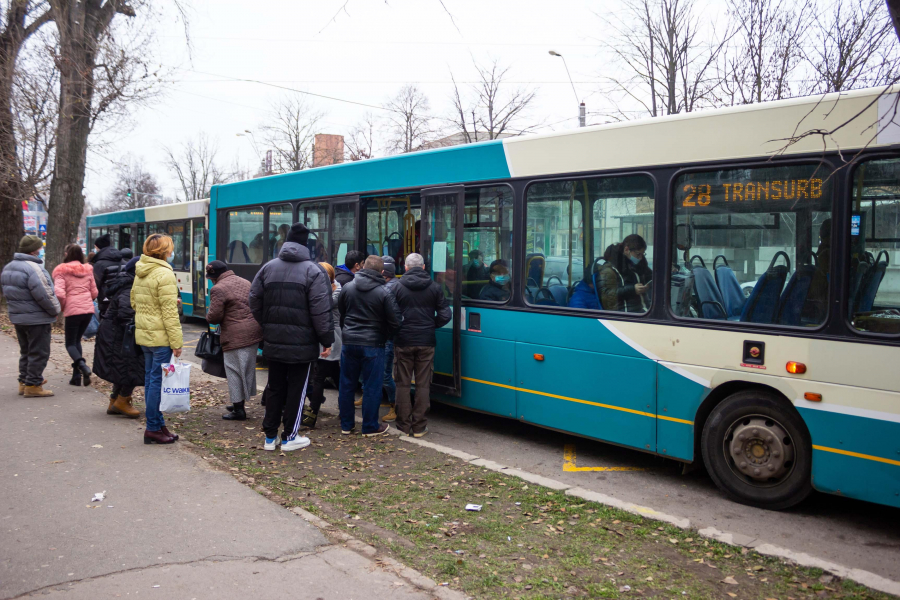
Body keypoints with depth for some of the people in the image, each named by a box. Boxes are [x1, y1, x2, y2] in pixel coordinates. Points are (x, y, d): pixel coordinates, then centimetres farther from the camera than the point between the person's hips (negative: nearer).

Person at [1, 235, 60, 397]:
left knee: (26, 351, 20)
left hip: (17, 316, 9)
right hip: (37, 319, -9)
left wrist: (17, 309, 17)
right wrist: (55, 310, -10)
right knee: (38, 353, 0)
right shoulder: (33, 268, -21)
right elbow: (44, 295, -24)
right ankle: (33, 385, 3)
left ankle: (24, 382, 27)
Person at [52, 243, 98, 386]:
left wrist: (62, 307, 5)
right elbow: (94, 293, 11)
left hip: (73, 311, -4)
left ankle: (82, 365, -22)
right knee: (77, 340, 18)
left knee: (70, 343, 7)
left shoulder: (61, 270, -2)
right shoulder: (87, 269, 11)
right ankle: (76, 375, 12)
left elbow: (60, 294, -12)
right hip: (89, 310, 5)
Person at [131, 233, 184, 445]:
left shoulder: (140, 273, 11)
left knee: (150, 379, 13)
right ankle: (153, 428, 3)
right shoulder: (165, 275, -16)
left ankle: (158, 424, 22)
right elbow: (169, 313, -18)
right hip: (160, 336, -9)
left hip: (143, 333, 9)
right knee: (157, 381, -3)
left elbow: (134, 302, 21)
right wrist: (176, 342, -15)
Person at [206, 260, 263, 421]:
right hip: (254, 331, 8)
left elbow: (214, 317, -14)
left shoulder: (218, 289, -11)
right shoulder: (245, 282, 15)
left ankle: (238, 410, 6)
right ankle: (240, 403, 29)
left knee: (234, 371, 1)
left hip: (236, 337, -8)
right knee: (247, 369, 16)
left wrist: (209, 314, 8)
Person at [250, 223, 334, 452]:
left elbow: (255, 302, 8)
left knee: (275, 389, 15)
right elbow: (321, 311, -14)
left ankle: (270, 436, 20)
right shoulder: (313, 271, -10)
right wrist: (327, 340, -7)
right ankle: (289, 437, 14)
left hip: (273, 341, 5)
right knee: (296, 390, 7)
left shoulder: (268, 268, 5)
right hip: (302, 343, -4)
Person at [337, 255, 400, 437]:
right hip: (373, 345, -4)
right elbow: (394, 322, -10)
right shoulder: (384, 293, -11)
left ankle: (346, 425, 20)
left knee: (346, 384, 13)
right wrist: (384, 336, 8)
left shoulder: (347, 287, 1)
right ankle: (370, 427, 11)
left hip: (349, 342, 4)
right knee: (371, 387, 4)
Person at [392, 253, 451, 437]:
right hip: (426, 341, 1)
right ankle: (419, 427, 9)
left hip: (403, 341, -1)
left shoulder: (398, 287, -4)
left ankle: (404, 425, 11)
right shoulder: (434, 287, 0)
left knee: (403, 384, 8)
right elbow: (445, 316, -3)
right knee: (423, 384, 7)